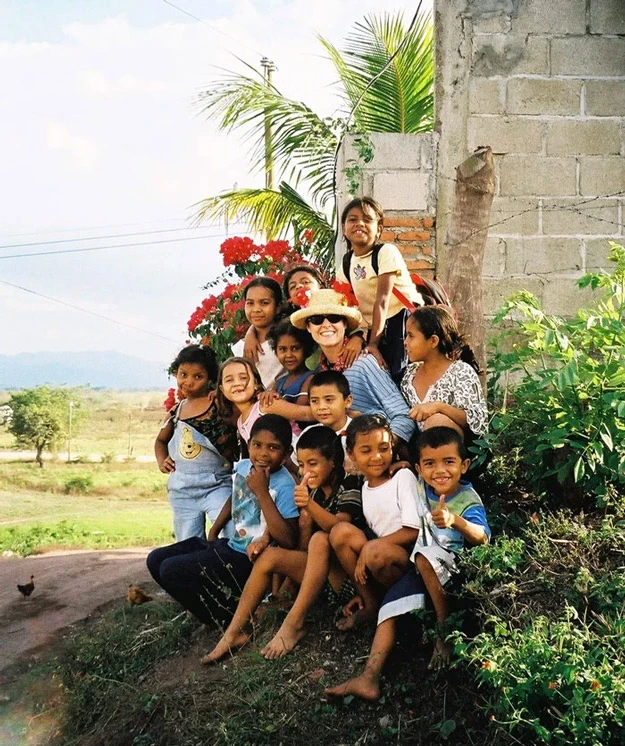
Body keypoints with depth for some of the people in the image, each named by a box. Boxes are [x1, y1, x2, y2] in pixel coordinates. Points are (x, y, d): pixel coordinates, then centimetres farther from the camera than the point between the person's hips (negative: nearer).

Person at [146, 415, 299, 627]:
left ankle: (228, 617, -2)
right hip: (230, 545, 9)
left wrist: (262, 493, -30)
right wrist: (213, 531, 16)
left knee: (171, 570, -17)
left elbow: (288, 541, -32)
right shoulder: (243, 467, 0)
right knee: (156, 559, 5)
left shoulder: (285, 486, -22)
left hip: (251, 560, -8)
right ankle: (208, 603, 11)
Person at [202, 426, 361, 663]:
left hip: (343, 573, -7)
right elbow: (303, 546, 7)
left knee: (320, 539, -33)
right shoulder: (312, 491, 7)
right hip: (317, 572, 7)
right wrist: (305, 516, -10)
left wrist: (310, 505, -46)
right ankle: (236, 630, -6)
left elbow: (338, 527, -33)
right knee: (269, 556, -10)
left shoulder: (349, 491, -12)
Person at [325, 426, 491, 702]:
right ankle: (369, 678, -19)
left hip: (459, 568, -6)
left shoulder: (469, 500, -20)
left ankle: (445, 628, -19)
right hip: (426, 571, 6)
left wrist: (456, 521, -59)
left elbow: (482, 539, -41)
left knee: (426, 555, -33)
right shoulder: (422, 488, -3)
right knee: (391, 603, -12)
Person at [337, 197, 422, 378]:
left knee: (398, 373, -19)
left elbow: (382, 300, -21)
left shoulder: (386, 252, -13)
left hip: (405, 320, -6)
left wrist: (373, 342, -26)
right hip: (378, 327, 6)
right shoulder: (346, 264, 7)